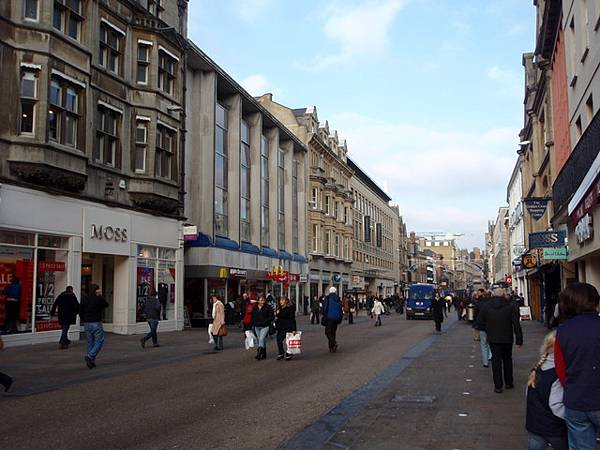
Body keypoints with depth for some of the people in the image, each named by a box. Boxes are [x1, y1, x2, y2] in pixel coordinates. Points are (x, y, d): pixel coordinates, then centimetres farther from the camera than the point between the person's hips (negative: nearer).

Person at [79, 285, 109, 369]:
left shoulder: (84, 299, 5)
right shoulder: (99, 299, -12)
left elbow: (80, 312, 7)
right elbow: (106, 305, 7)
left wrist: (84, 320, 17)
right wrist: (101, 296, 8)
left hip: (86, 324, 6)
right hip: (96, 324, -6)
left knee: (90, 342, 12)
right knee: (99, 342, 2)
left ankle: (91, 361, 12)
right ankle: (90, 356, -16)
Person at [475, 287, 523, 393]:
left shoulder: (487, 307, -3)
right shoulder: (511, 306, -9)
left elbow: (480, 323, 0)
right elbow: (516, 324, -11)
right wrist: (519, 339, -6)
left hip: (493, 339, 0)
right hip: (507, 339, 0)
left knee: (496, 361, 5)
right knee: (507, 359, 18)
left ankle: (498, 386, 4)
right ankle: (509, 383, 26)